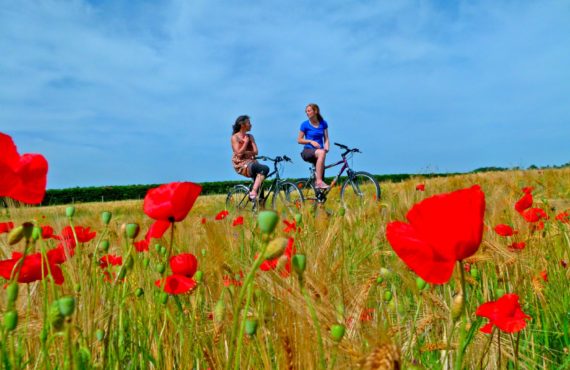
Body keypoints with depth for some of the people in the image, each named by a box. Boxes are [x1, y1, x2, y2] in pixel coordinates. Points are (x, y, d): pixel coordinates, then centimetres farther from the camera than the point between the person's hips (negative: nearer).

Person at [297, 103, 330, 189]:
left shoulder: (323, 123, 8)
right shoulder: (305, 124, 0)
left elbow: (326, 138, 10)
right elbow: (299, 140, 3)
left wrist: (326, 146, -11)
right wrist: (311, 141, -12)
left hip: (319, 152, 4)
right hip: (307, 151, -4)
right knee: (321, 153, -36)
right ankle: (319, 182, -41)